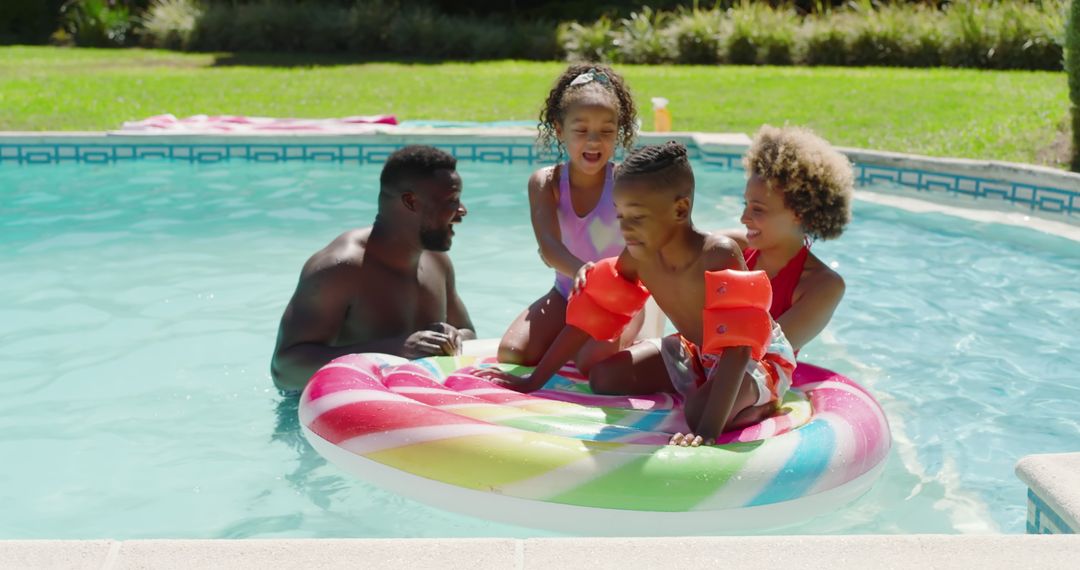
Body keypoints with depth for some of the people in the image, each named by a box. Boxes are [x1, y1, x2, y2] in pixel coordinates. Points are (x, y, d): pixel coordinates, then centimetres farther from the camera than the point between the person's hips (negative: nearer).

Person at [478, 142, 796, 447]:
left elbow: (737, 346, -44)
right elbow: (590, 314, -5)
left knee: (700, 410, -37)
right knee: (603, 377, 2)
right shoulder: (638, 255, -16)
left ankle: (762, 405, -6)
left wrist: (708, 431, -54)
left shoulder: (718, 255, -36)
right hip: (697, 352, 7)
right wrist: (532, 381, -5)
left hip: (758, 356, -7)